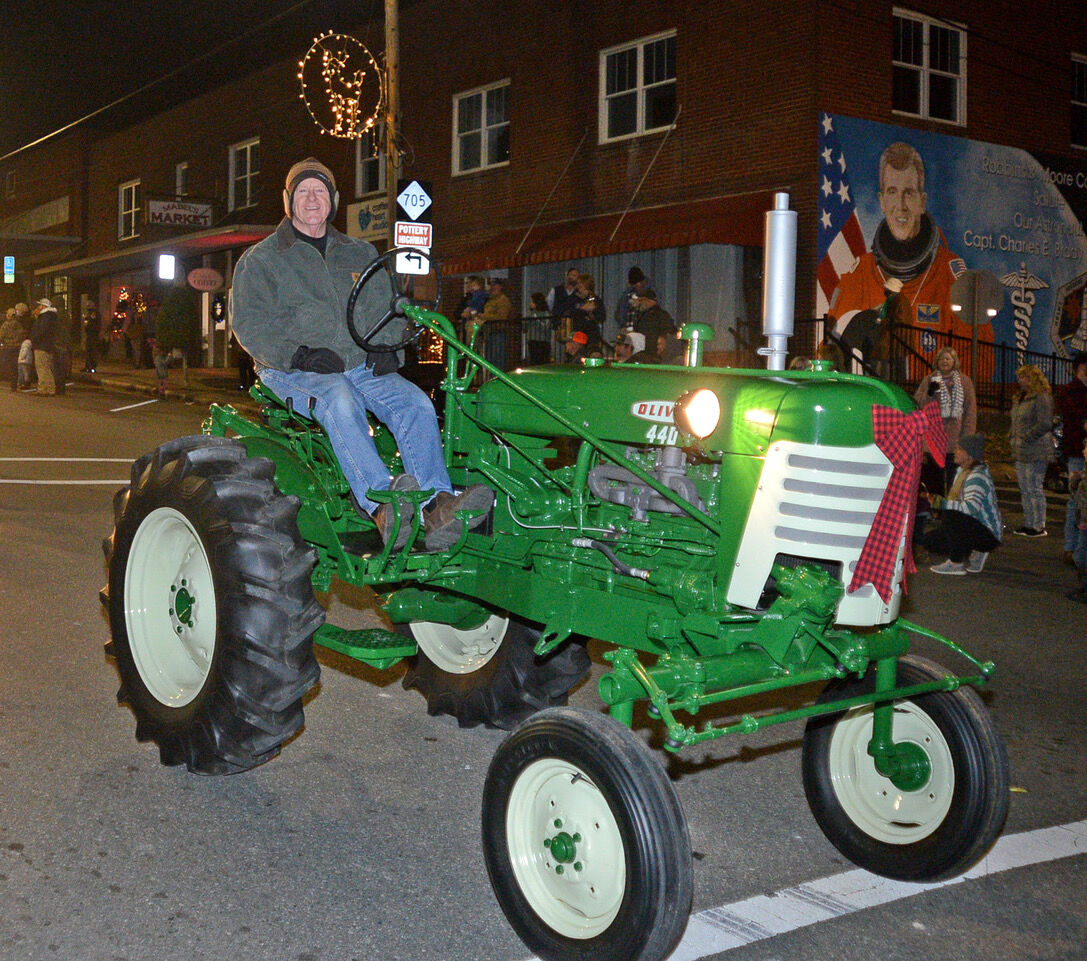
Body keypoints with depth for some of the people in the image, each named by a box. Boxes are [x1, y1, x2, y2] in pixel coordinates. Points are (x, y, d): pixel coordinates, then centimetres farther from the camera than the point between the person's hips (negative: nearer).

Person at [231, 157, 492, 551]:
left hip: (361, 365, 4)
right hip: (293, 372, -4)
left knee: (415, 403, -24)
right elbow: (249, 323, -1)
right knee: (340, 400, -38)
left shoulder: (360, 254, 23)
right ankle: (381, 505, -54)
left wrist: (386, 346, -4)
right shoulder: (260, 260, 11)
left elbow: (385, 308, 19)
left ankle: (439, 506, -38)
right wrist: (296, 354, -18)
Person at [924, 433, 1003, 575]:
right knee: (929, 539, 4)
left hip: (988, 535, -10)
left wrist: (942, 503, -37)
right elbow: (957, 503, 16)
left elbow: (971, 508, -38)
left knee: (949, 515, -33)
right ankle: (974, 554, 13)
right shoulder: (962, 471, 8)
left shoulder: (977, 477, -22)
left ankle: (956, 563, -19)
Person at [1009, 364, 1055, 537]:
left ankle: (1039, 526, 0)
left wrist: (1026, 437, -18)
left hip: (1036, 452, -9)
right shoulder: (1020, 398, 17)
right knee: (1024, 490, 13)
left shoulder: (1042, 398, -12)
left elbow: (1045, 424, -19)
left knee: (1035, 489, -6)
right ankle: (1028, 523, 21)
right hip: (1021, 451, 9)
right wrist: (1011, 436, 11)